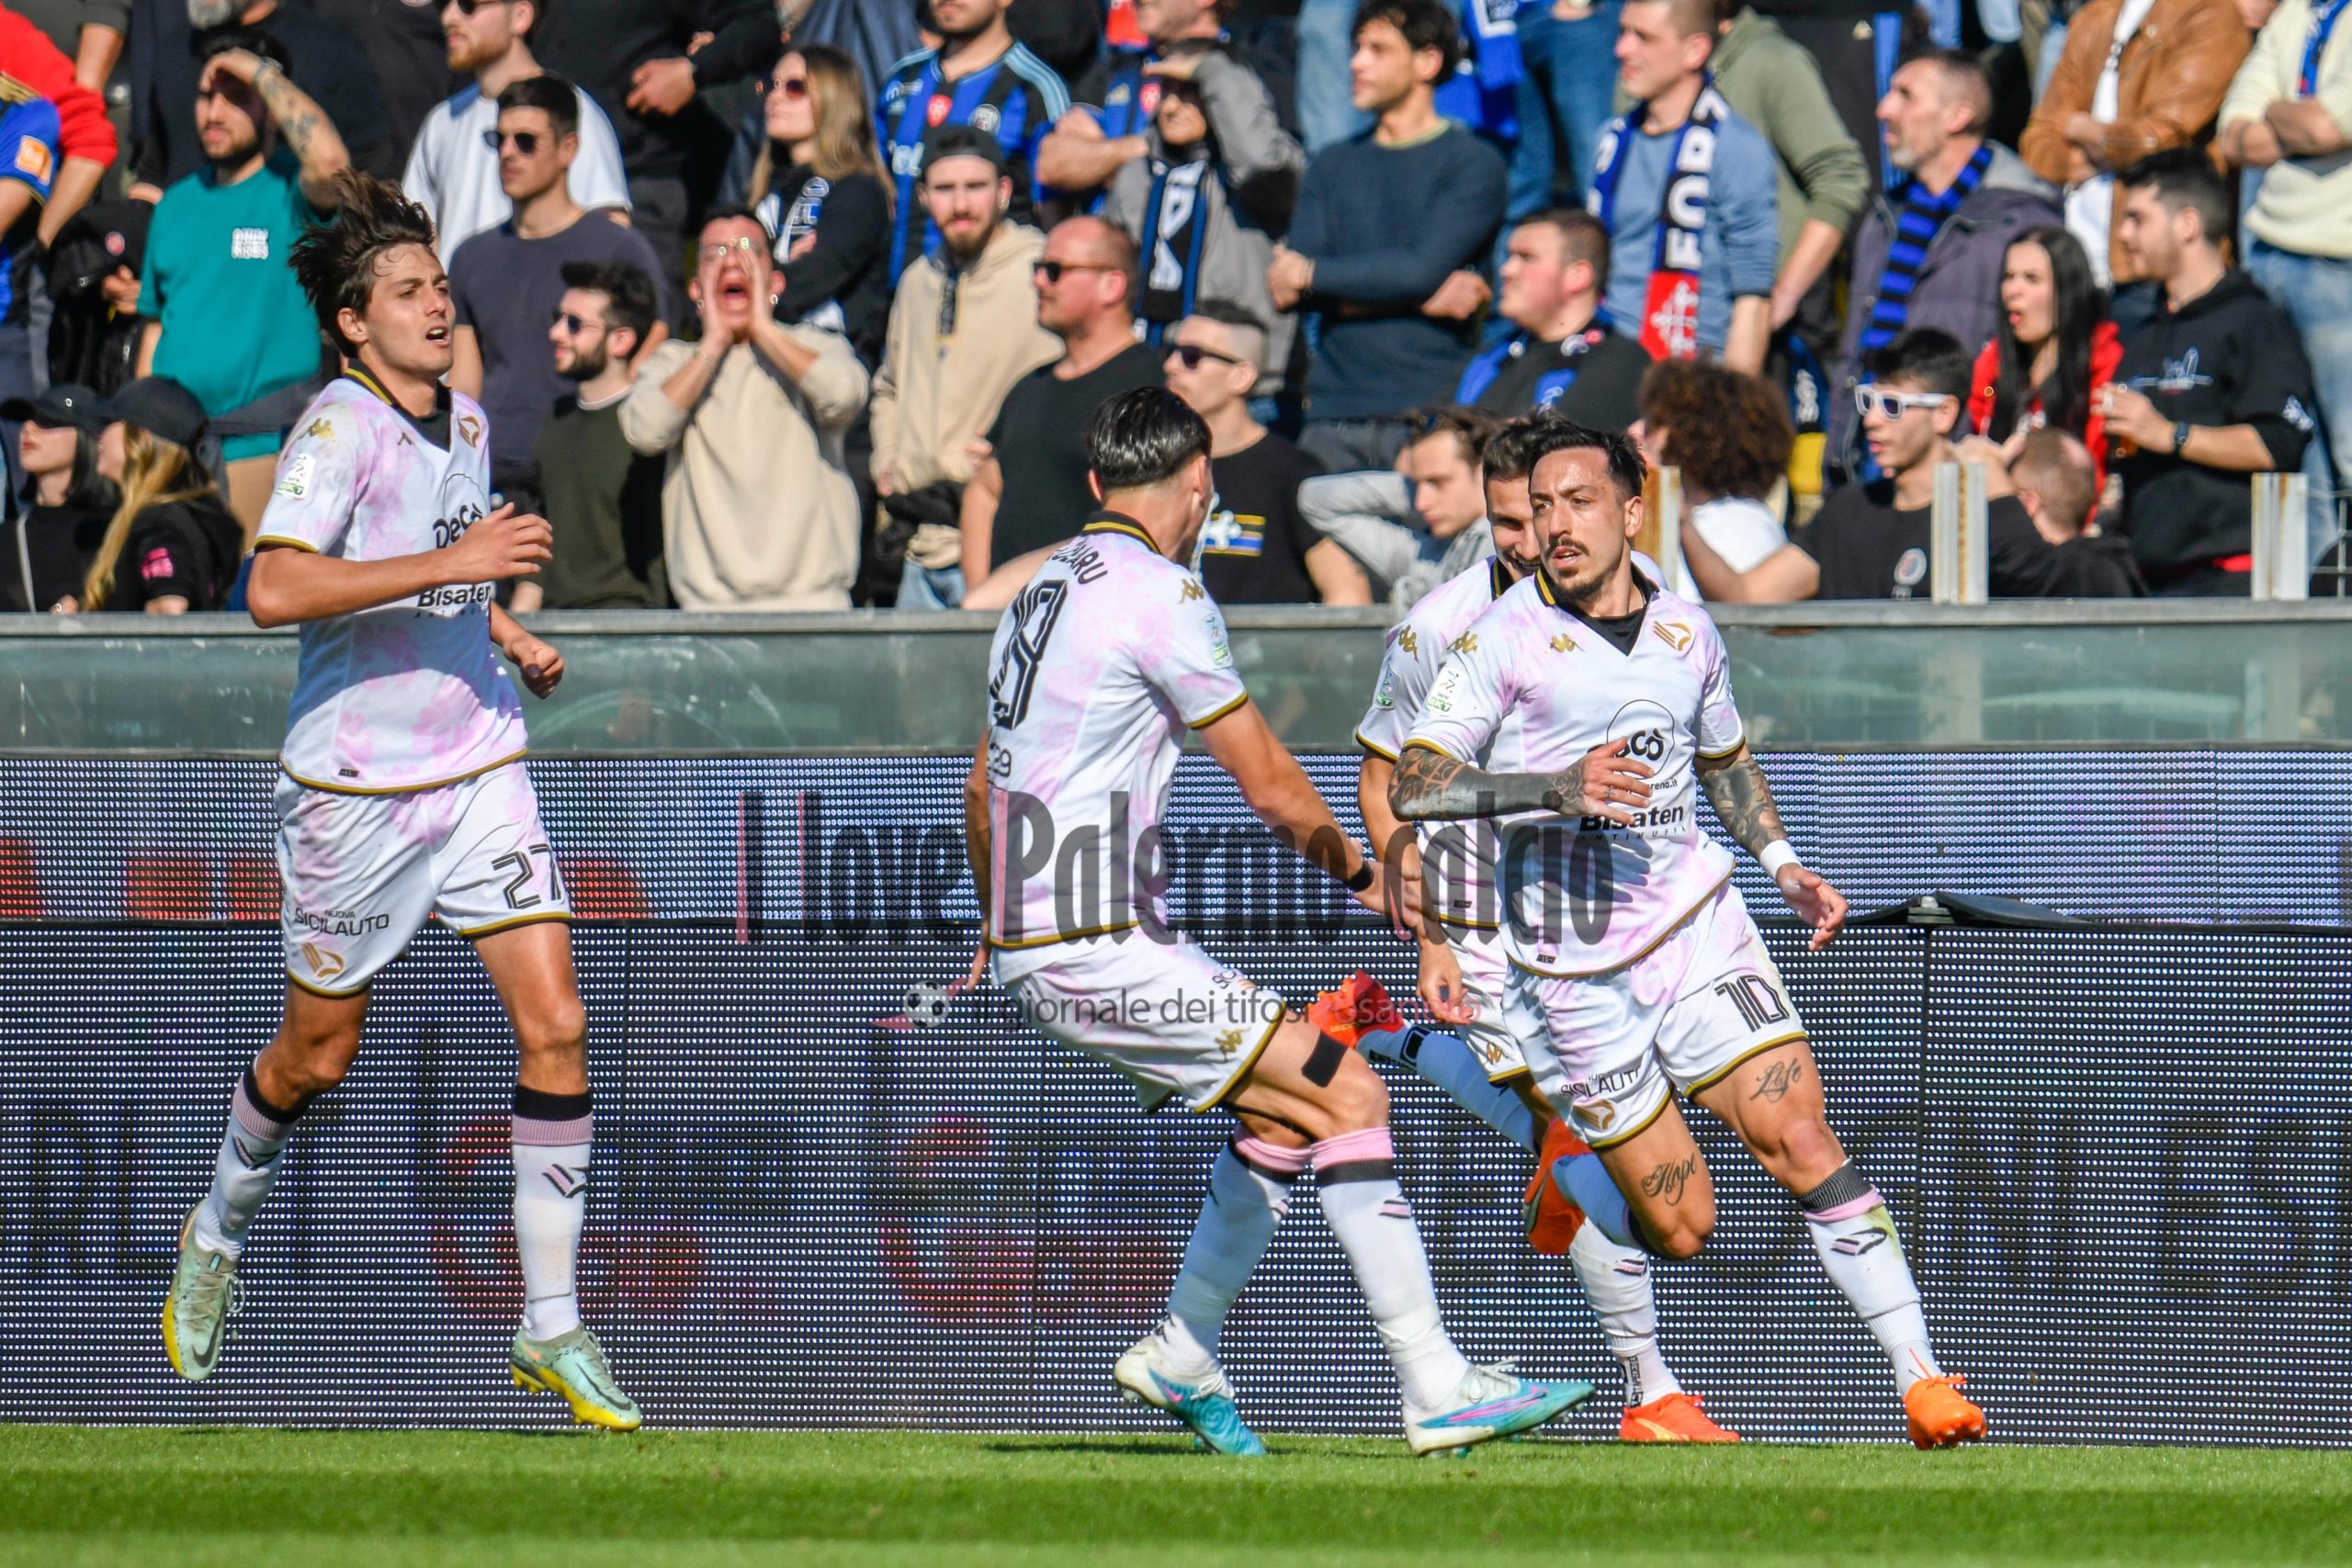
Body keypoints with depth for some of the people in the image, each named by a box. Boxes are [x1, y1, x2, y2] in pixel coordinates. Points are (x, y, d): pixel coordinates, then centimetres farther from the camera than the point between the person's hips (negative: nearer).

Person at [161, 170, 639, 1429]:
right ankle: (221, 1230, 40)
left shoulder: (464, 419, 7)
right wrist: (453, 561, -33)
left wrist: (506, 635, 9)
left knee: (555, 1026, -7)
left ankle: (551, 1326, -1)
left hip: (478, 766, 5)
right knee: (317, 1056, 10)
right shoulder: (340, 428, -16)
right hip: (355, 787, -5)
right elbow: (276, 588, -32)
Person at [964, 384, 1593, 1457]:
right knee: (1348, 1094, -10)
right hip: (1100, 953, -9)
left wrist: (1001, 927, 43)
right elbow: (1272, 786, -6)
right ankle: (1436, 1389, -13)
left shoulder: (1042, 592, 16)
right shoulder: (1160, 595, -12)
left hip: (1028, 952, 9)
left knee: (1289, 1109, 19)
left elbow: (983, 783, 28)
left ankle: (1181, 1359, 24)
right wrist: (1357, 871, 12)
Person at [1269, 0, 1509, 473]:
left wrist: (1313, 275, 0)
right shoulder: (1334, 164, 18)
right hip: (1333, 412, 4)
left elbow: (1422, 269, -10)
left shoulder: (1474, 163, 3)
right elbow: (1286, 284, 5)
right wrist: (1424, 297, -8)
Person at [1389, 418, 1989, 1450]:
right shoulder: (1507, 637, -7)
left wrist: (1782, 863, 14)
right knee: (1678, 1226, -3)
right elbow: (1413, 785, -12)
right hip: (1574, 968, -3)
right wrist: (1556, 789, -24)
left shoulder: (1686, 632, 8)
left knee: (1798, 1141, -13)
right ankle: (1569, 1175, 31)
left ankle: (1920, 1378, -11)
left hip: (1695, 921, 3)